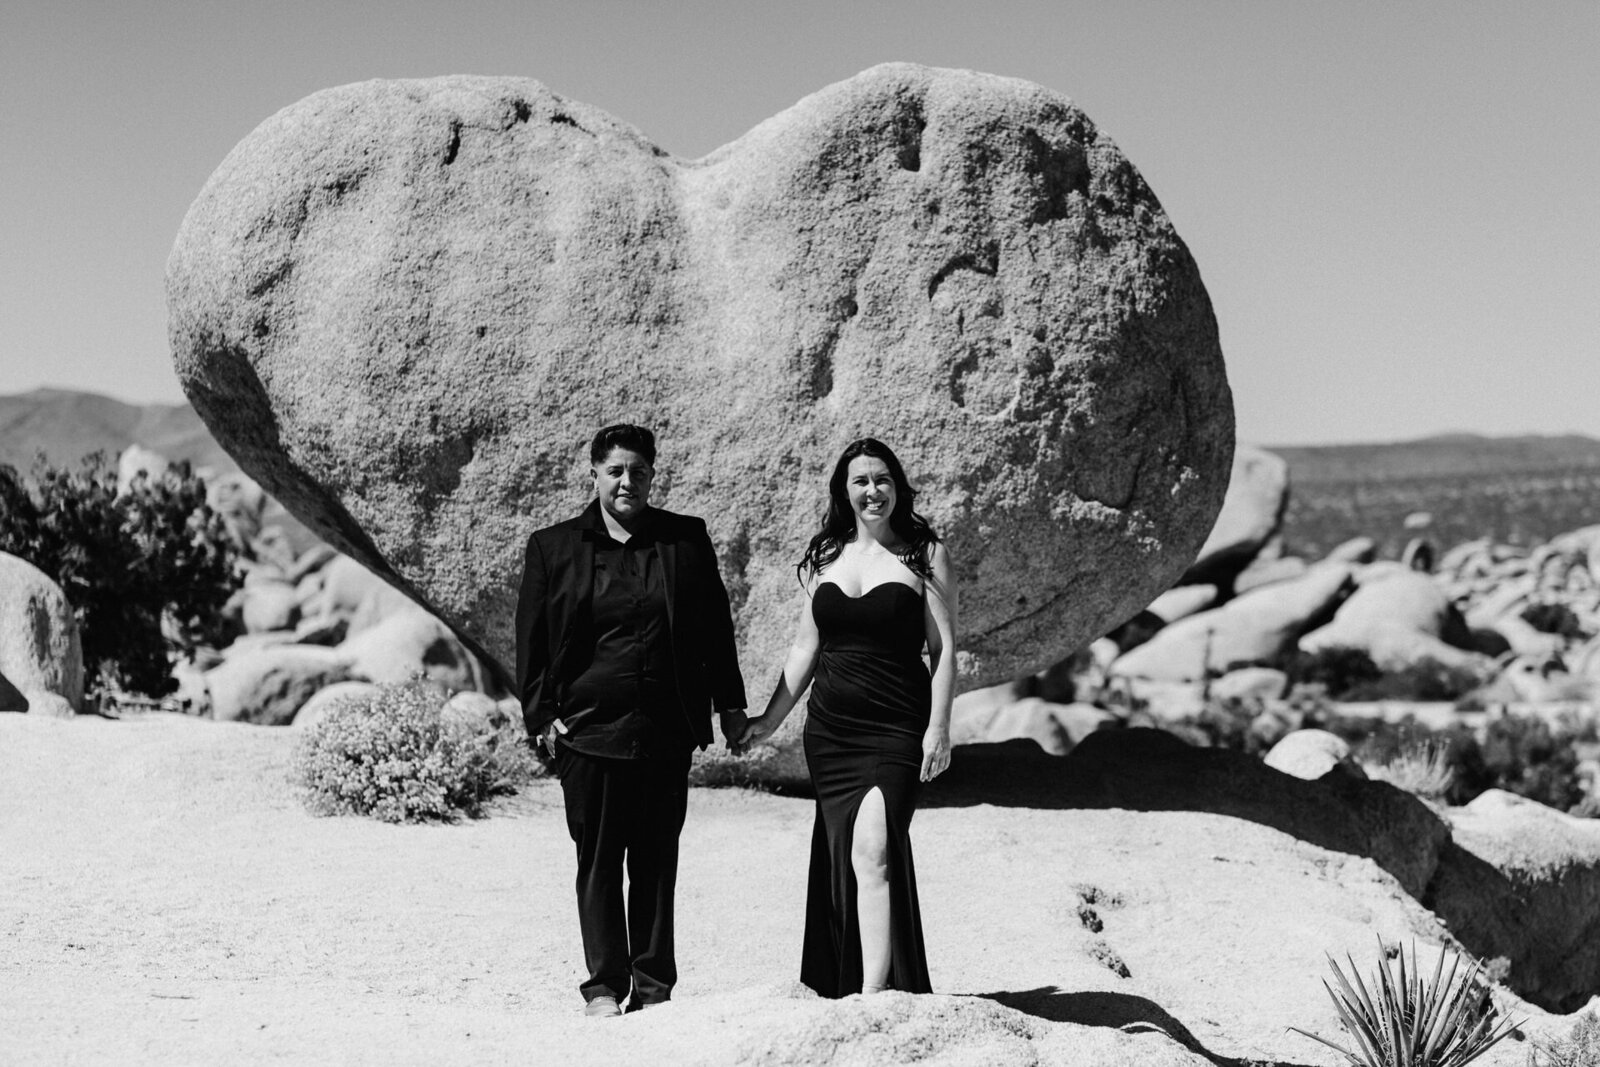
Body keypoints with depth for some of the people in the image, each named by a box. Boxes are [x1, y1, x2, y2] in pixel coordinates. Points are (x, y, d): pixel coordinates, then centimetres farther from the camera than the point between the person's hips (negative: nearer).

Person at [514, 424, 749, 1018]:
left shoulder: (686, 540, 8)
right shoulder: (553, 547, 5)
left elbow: (715, 627, 12)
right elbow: (532, 640, 6)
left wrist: (729, 703, 10)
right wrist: (541, 716, 0)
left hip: (666, 731, 1)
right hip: (589, 729, -1)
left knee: (657, 860, 6)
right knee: (598, 859, 1)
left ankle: (654, 986, 14)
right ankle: (604, 986, 8)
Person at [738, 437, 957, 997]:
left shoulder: (926, 554, 1)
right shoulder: (824, 558, 13)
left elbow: (944, 648, -2)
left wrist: (939, 728, -10)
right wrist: (770, 719, 14)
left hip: (897, 728, -5)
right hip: (829, 730, 5)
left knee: (872, 851, -18)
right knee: (840, 861, 6)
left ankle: (875, 992, -22)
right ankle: (842, 988, 14)